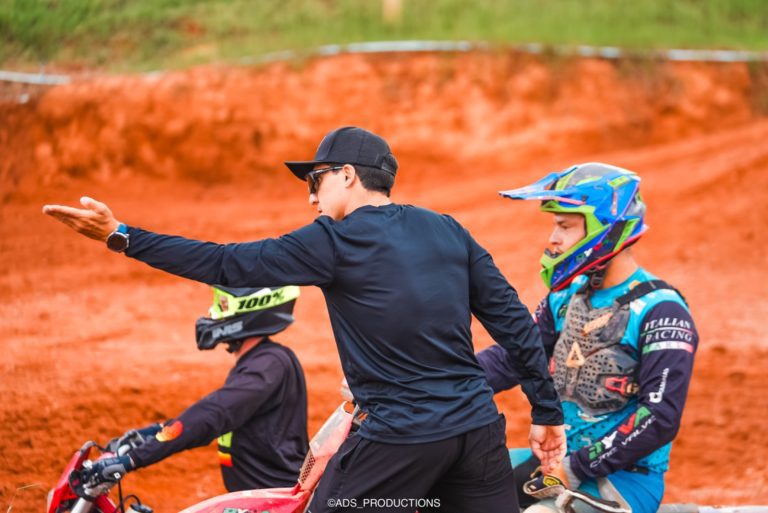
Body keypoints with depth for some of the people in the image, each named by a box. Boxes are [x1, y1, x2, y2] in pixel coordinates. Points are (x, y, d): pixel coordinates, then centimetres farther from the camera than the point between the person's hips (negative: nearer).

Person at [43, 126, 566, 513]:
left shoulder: (336, 241, -5)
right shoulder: (450, 231, 12)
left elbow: (229, 265, -7)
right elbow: (514, 320, 11)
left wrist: (122, 237, -5)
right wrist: (547, 412, 16)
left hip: (400, 439, -5)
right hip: (480, 429, 6)